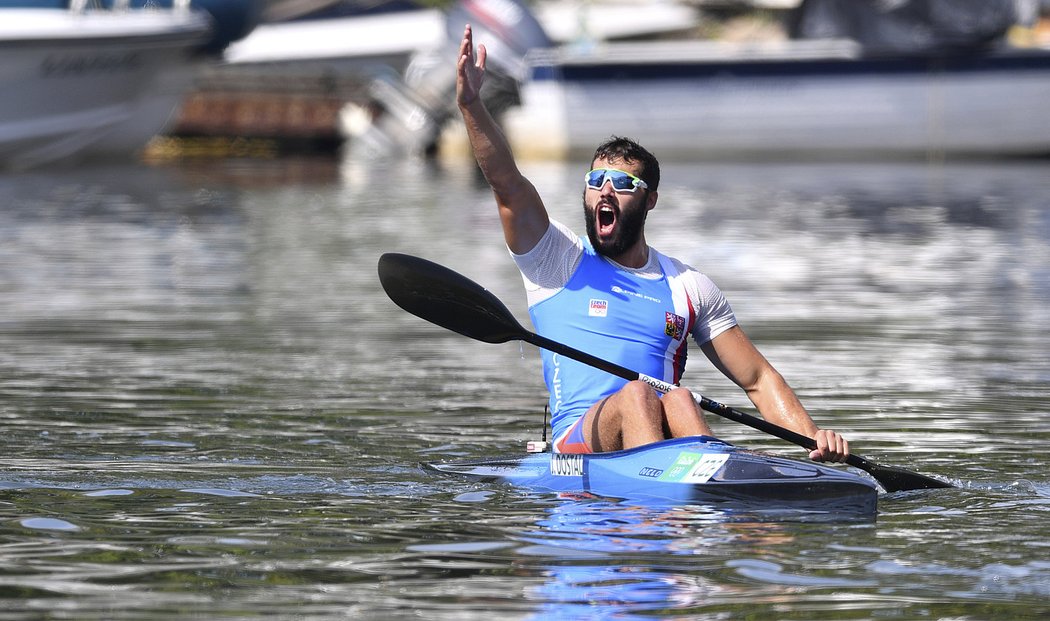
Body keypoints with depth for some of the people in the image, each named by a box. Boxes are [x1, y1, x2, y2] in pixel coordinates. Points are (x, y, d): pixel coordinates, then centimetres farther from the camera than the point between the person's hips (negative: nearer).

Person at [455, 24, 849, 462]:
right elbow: (506, 180, -2)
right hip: (577, 441, -2)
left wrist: (814, 439, 2)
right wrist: (470, 103, -18)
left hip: (666, 435, 2)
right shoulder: (558, 260, 14)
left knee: (678, 400, -31)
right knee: (635, 395, -33)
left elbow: (759, 380, 20)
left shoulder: (689, 287, 21)